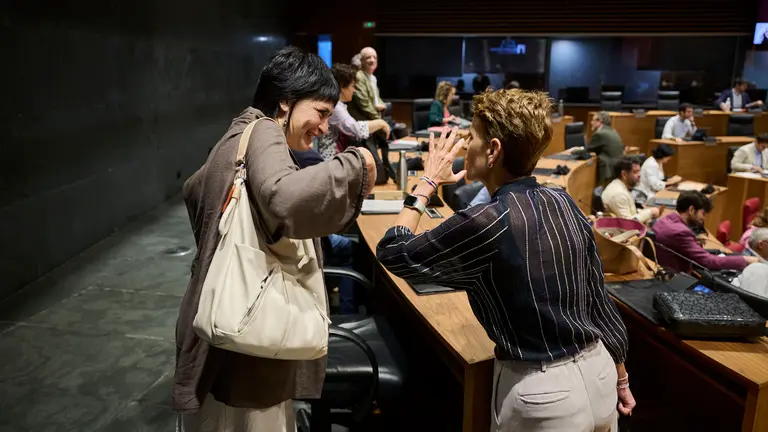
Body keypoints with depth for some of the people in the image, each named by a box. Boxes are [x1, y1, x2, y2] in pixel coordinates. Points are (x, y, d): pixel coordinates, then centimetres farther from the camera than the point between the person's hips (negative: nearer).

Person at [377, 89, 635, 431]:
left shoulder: (486, 224, -23)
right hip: (598, 373, 6)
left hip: (543, 393, -6)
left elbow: (392, 253, -10)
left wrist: (427, 183, 0)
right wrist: (621, 379, 18)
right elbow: (598, 298, 5)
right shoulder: (564, 202, -3)